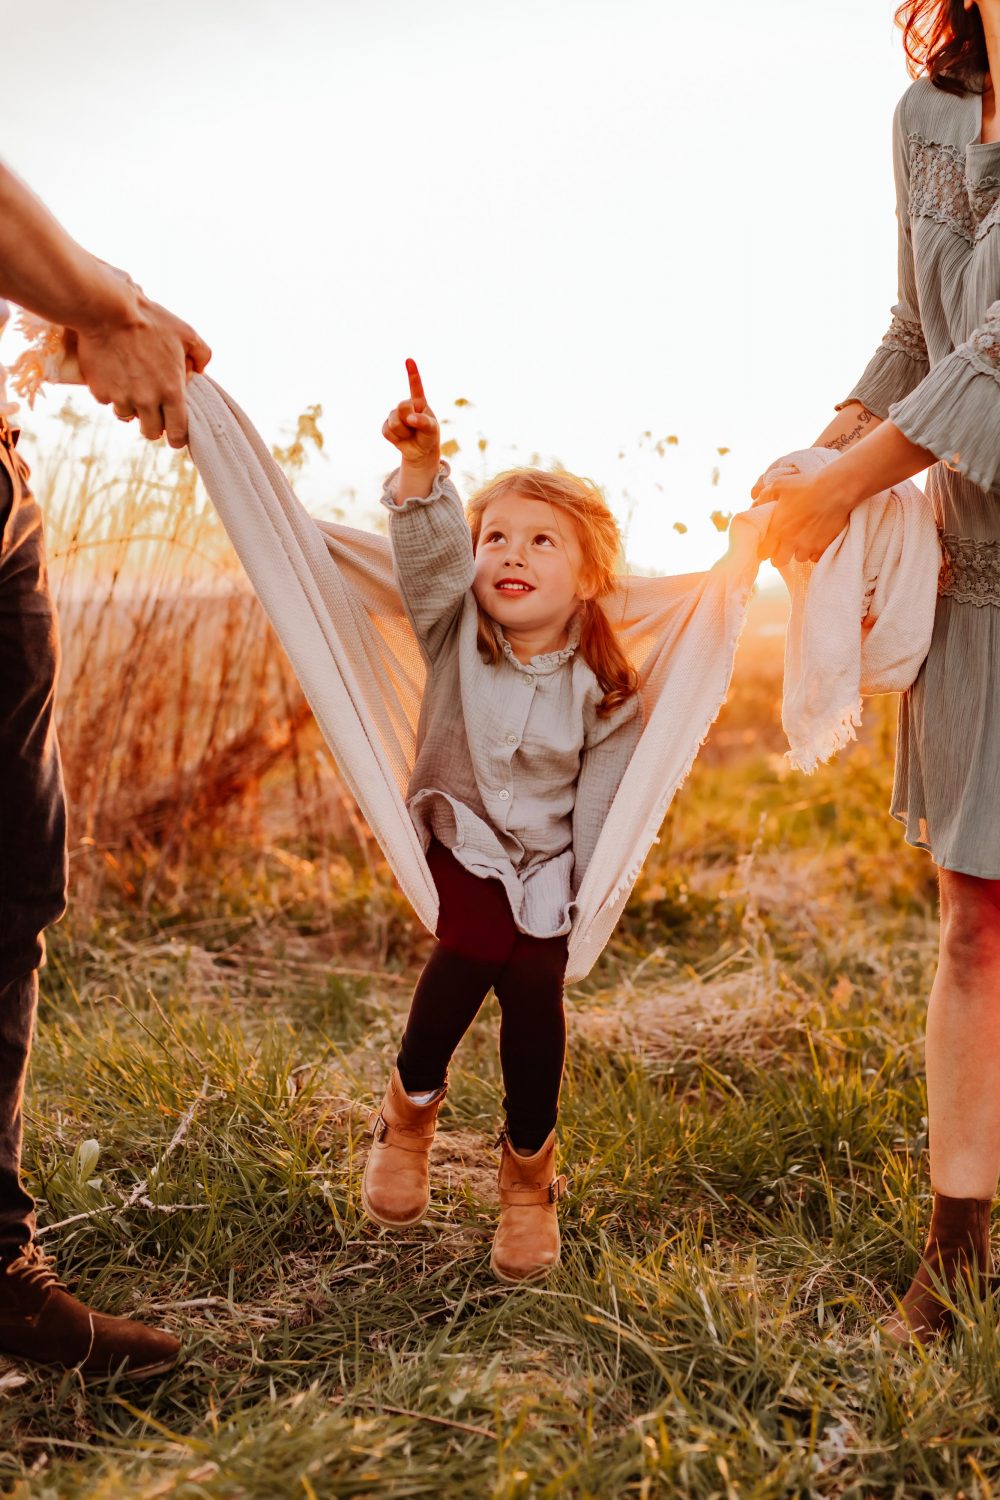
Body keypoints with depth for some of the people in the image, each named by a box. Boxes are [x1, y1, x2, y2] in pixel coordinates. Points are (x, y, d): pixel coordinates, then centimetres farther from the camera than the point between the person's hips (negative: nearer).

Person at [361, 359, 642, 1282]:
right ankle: (411, 1105, 2)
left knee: (534, 986, -14)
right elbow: (429, 550, -24)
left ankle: (529, 1173, 12)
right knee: (472, 949, -27)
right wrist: (422, 464, -40)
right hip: (461, 842, 0)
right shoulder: (455, 634, -5)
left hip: (545, 866, 1)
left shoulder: (604, 688, -7)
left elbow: (601, 805, -3)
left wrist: (588, 904, -5)